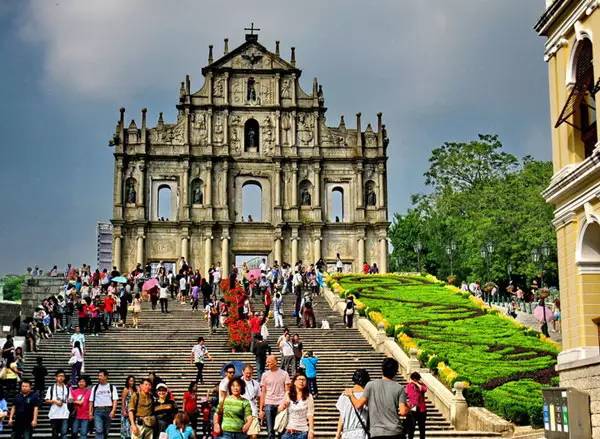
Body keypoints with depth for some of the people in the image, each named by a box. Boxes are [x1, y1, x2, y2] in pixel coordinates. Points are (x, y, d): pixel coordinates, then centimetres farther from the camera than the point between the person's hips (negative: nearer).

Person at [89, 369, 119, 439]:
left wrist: (113, 411, -15)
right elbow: (91, 401, 10)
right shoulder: (95, 388, 11)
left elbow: (115, 400, -2)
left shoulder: (112, 387, 6)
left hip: (108, 410, 0)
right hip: (98, 410, 0)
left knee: (106, 431, 8)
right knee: (99, 430, -13)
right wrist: (90, 412, 2)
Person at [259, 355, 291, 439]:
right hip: (269, 405, 2)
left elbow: (287, 391, 3)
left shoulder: (284, 374, 2)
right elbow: (263, 393, 9)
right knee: (270, 430, 3)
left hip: (281, 404, -2)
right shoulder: (265, 375, 8)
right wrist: (261, 409, 4)